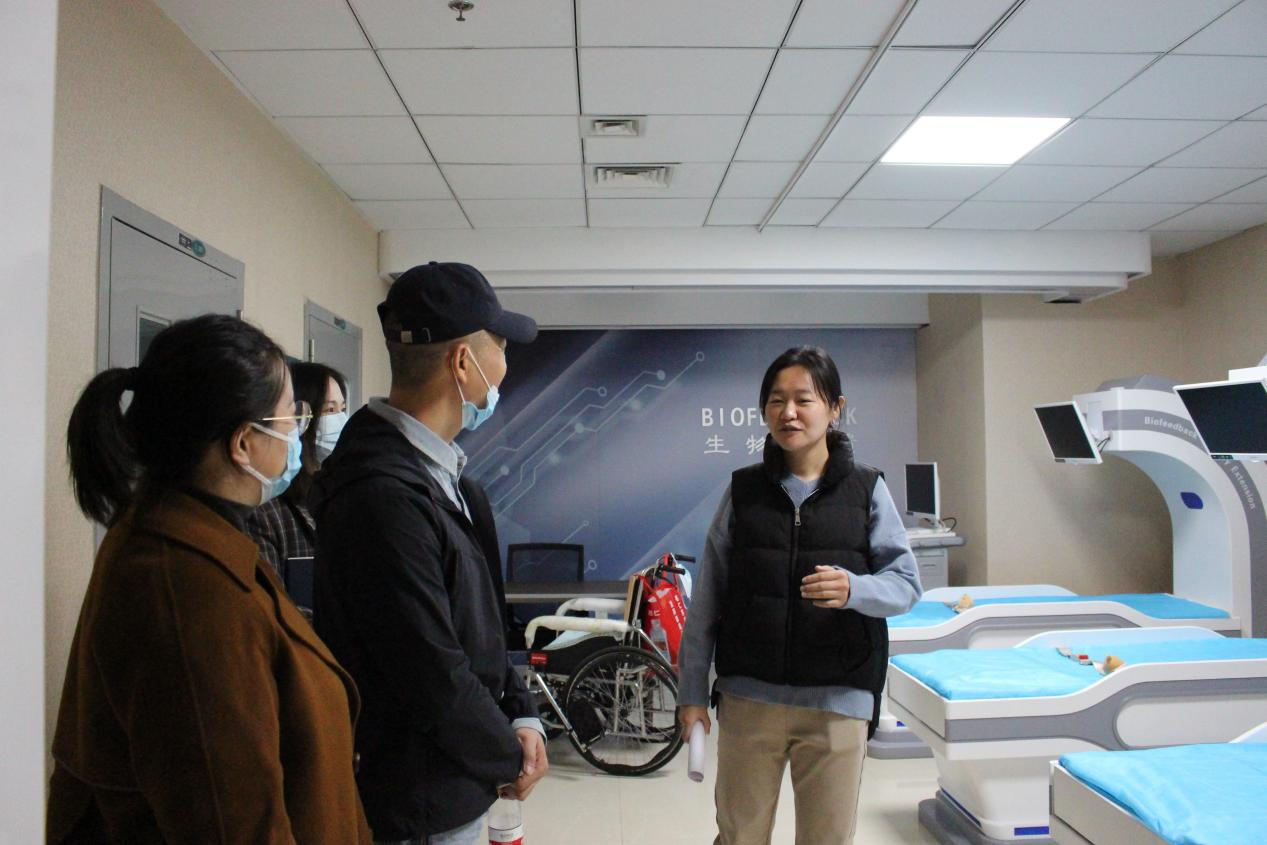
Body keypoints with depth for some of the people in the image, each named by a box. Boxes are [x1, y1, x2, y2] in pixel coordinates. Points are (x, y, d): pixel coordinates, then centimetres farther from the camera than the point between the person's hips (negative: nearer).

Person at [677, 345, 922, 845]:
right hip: (748, 696, 1)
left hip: (839, 701, 0)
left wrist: (853, 589, -23)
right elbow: (706, 600, 4)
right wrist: (692, 693, 2)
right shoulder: (743, 490, 3)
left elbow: (906, 584, -1)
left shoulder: (866, 489, 1)